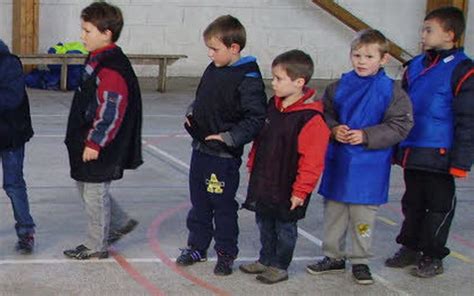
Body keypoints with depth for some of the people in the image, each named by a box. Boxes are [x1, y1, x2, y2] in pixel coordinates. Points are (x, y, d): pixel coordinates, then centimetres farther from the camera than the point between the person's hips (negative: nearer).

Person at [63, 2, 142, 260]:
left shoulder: (112, 68, -23)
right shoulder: (96, 60, 10)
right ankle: (120, 222, 35)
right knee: (85, 186, 21)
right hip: (87, 142, 10)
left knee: (95, 192, 2)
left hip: (100, 149, -10)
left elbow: (111, 111, -25)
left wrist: (94, 143, -21)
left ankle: (96, 246, 17)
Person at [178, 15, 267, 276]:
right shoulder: (212, 70, 6)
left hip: (224, 156, -8)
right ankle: (197, 247, 32)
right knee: (199, 203, 18)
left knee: (223, 206, 5)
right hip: (200, 149, 8)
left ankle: (226, 254, 20)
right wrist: (192, 113, 5)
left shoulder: (248, 80, -18)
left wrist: (229, 137, -23)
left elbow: (255, 119, -21)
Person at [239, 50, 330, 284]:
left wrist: (301, 191, -18)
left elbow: (312, 161, -21)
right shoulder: (273, 106, 3)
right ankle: (265, 260, 36)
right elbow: (260, 140, 15)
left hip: (287, 189, -7)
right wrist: (253, 165, 16)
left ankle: (279, 266, 25)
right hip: (263, 182, 8)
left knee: (285, 228, 10)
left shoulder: (310, 119, -22)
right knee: (265, 224, 20)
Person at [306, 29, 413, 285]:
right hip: (338, 162, 4)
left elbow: (399, 126, -10)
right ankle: (333, 256, 29)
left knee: (363, 214, 7)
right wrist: (334, 129, -11)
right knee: (333, 211, 14)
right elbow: (324, 115, 10)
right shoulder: (339, 87, 1)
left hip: (369, 167, -3)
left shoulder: (392, 92, -9)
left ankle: (360, 261, 23)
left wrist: (366, 136, -19)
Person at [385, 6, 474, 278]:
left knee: (439, 207, 8)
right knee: (412, 203, 17)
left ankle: (433, 257, 20)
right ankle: (410, 248, 31)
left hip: (440, 155, -6)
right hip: (412, 152, 6)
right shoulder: (416, 66, 7)